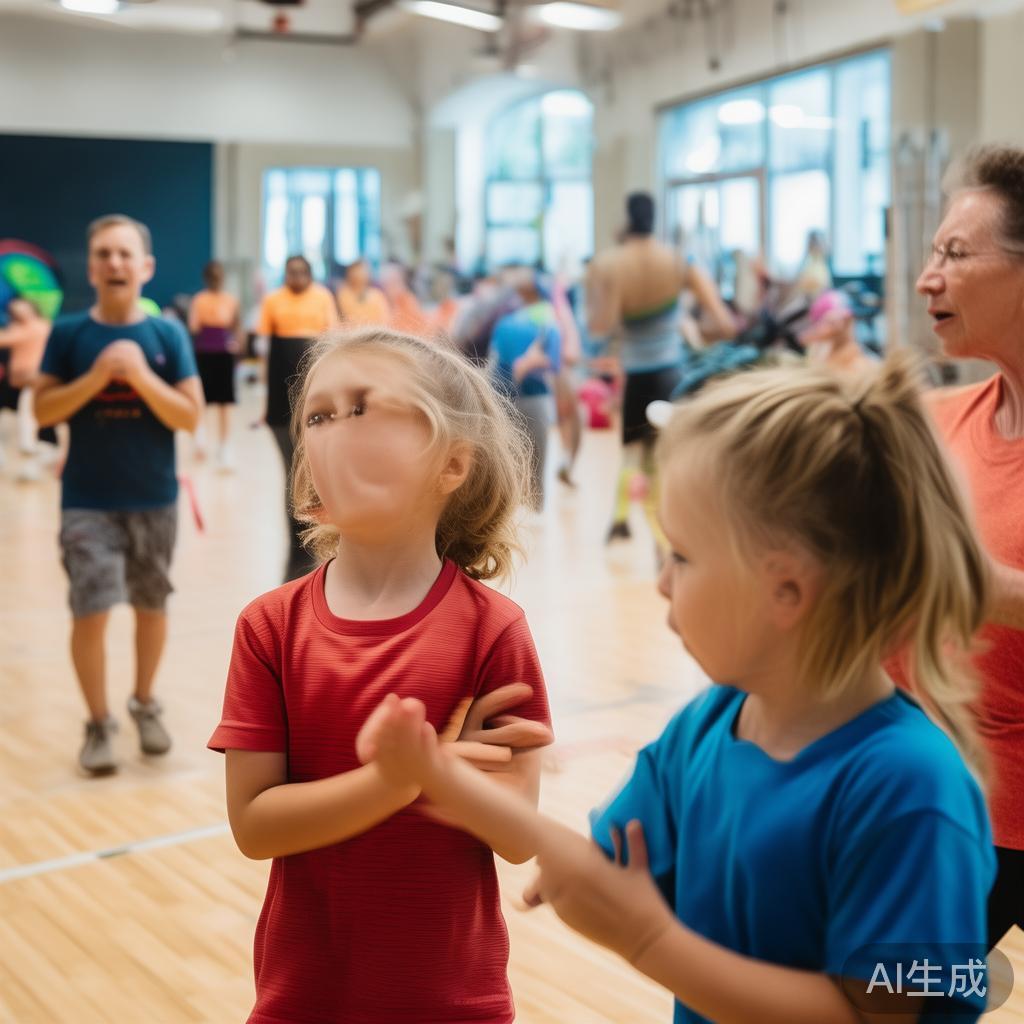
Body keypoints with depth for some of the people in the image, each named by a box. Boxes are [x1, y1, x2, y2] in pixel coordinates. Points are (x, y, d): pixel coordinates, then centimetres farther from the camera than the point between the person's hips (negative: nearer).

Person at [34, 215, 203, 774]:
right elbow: (43, 410, -5)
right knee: (90, 613, -7)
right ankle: (99, 724, 11)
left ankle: (145, 705, 35)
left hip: (154, 499, 1)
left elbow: (191, 416, -6)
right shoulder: (68, 332, -2)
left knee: (151, 607, 14)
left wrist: (141, 376, -20)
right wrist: (96, 377, -19)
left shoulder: (168, 334, -2)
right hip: (88, 501, -1)